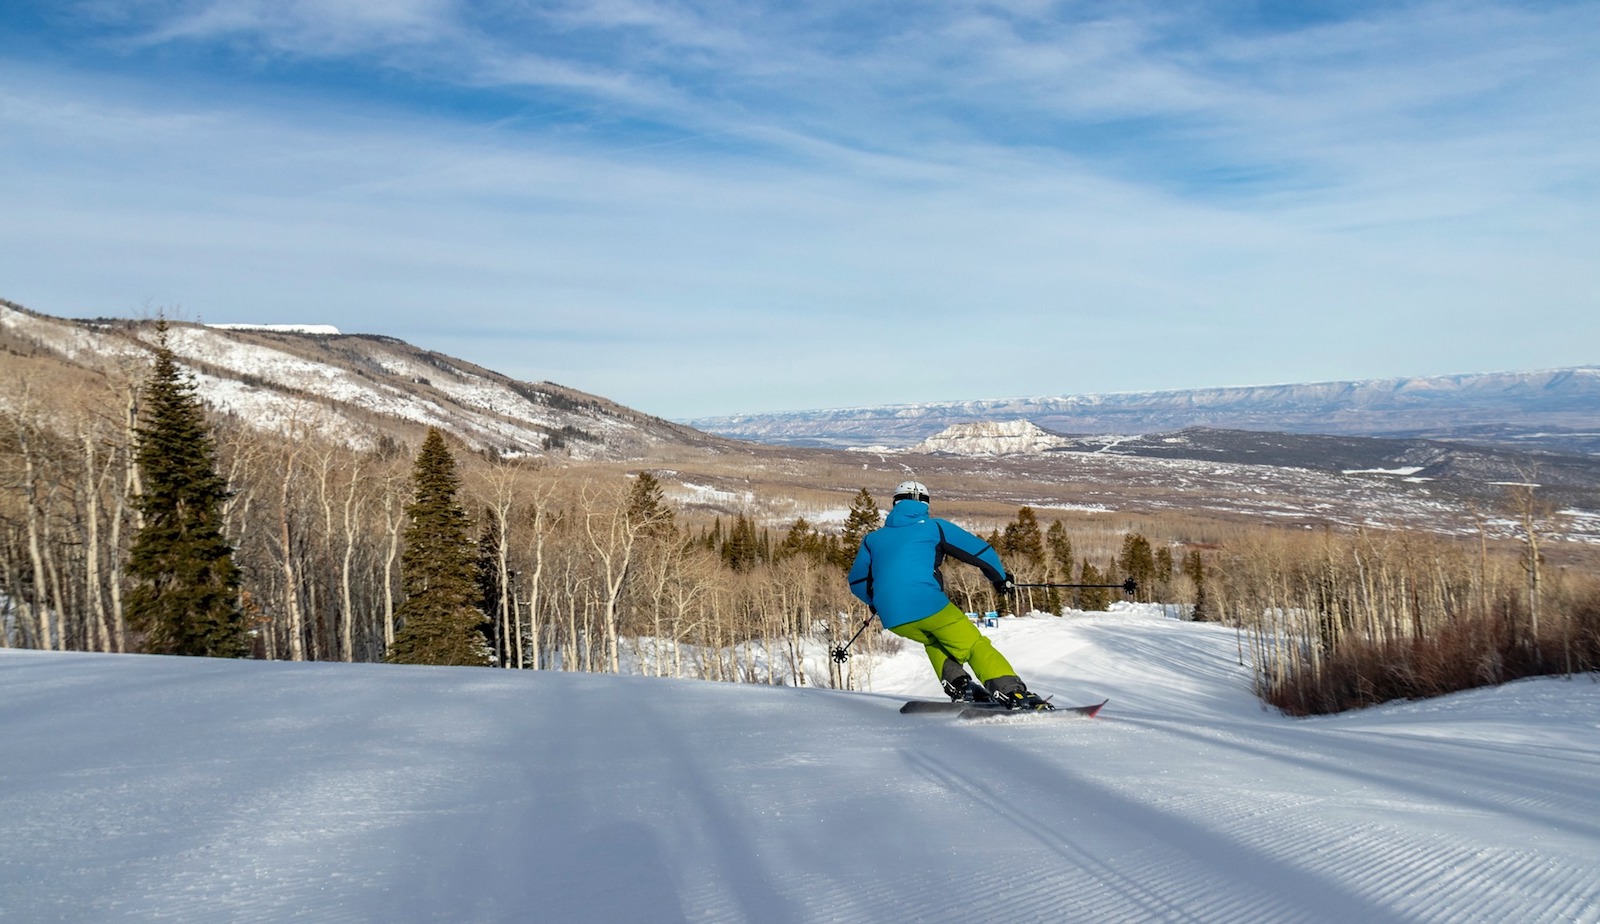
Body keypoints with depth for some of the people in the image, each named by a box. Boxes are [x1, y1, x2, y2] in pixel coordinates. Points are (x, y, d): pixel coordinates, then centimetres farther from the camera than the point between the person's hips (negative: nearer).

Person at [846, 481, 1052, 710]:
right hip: (929, 605, -4)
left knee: (934, 641, 32)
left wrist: (875, 602, 42)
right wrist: (1000, 578, 32)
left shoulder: (873, 538, 22)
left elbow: (857, 582, 22)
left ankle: (958, 688, 14)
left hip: (893, 619, 4)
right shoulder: (935, 527, 15)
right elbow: (981, 551, 15)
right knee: (975, 646, 8)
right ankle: (1014, 693, -8)